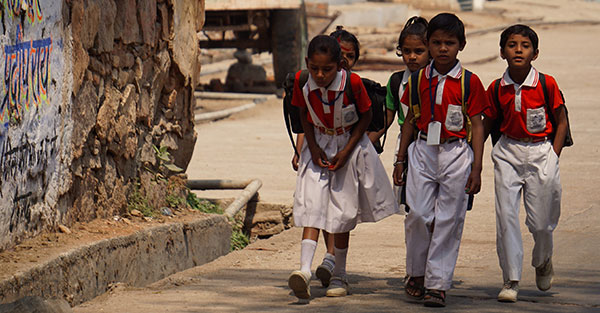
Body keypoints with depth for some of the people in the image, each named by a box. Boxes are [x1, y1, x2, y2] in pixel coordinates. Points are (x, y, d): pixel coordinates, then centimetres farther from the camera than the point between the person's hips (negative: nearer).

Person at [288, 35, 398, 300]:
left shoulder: (352, 82, -24)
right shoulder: (302, 82, -16)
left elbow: (365, 116, -9)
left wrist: (346, 151, -13)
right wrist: (312, 146, -7)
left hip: (350, 145, -1)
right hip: (318, 145, 2)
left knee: (343, 213, 5)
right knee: (312, 204, -14)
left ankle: (339, 276, 19)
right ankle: (304, 269, -27)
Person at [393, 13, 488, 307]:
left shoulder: (469, 82, -3)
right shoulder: (418, 79, 6)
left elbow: (477, 126, -1)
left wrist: (476, 168, -4)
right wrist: (400, 159, 14)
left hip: (456, 154, -2)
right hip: (422, 151, 2)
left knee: (448, 219, -1)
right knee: (418, 214, -3)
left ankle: (437, 283, 4)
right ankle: (416, 273, 18)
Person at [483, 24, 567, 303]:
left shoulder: (547, 85, -8)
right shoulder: (497, 89, -1)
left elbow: (561, 122, 1)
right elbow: (487, 123, 11)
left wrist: (553, 157, -3)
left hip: (541, 153, -2)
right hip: (508, 153, 2)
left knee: (540, 221, 3)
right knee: (505, 215, -8)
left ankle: (543, 262, 37)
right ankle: (511, 280, 0)